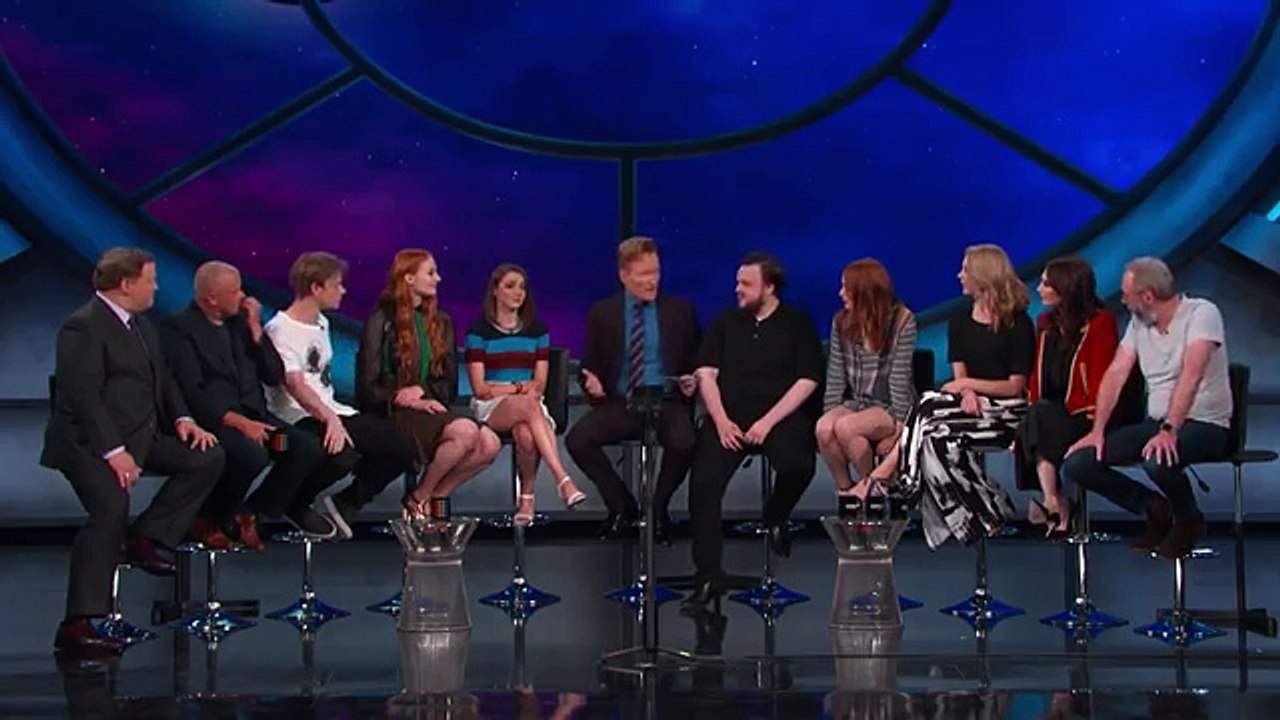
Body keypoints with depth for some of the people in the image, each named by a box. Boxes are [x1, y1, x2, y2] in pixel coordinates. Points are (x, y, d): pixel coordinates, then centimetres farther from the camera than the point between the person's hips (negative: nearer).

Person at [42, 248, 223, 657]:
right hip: (91, 443, -9)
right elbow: (84, 396, -21)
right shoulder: (83, 327, -14)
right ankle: (77, 625, -25)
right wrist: (113, 451, -27)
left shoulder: (140, 325, 16)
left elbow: (162, 378, 21)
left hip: (141, 437, 9)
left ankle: (146, 537, 3)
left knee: (208, 457, -1)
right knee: (111, 509, -29)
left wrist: (182, 418, 2)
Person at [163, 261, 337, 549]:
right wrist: (237, 421, -24)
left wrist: (255, 329, 1)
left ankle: (250, 514, 0)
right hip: (211, 420, -7)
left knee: (308, 447, -16)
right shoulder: (179, 330, -5)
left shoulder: (240, 321, 14)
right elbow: (191, 392, -16)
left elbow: (275, 376, 11)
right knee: (253, 454, -34)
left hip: (251, 414, 7)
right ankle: (211, 519, -7)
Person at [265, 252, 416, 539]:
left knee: (403, 448, -6)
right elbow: (294, 384, -25)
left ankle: (345, 503, 10)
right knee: (342, 456, -37)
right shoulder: (280, 329, -11)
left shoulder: (321, 323, 18)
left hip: (330, 411, 9)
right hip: (298, 418, -8)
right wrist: (329, 419, -38)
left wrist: (335, 416, 5)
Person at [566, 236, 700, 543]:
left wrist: (693, 381, -10)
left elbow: (696, 361, 13)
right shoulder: (602, 313, 8)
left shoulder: (680, 310, 8)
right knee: (577, 439, -26)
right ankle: (622, 506, -2)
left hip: (667, 403, -1)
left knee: (684, 442, -34)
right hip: (619, 404, 1)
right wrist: (593, 384, -10)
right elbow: (590, 366, 13)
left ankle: (658, 509, -4)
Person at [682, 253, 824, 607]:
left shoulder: (797, 323, 8)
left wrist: (768, 421, -13)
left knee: (798, 466, -32)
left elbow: (807, 381, -1)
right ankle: (708, 576, -15)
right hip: (729, 416, 2)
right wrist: (721, 420, -8)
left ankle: (775, 519, 3)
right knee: (703, 483, -22)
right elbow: (706, 374, 9)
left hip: (781, 415, -2)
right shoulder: (725, 323, 16)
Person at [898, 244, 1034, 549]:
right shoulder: (961, 324, 15)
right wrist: (966, 394, -15)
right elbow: (960, 377, 8)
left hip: (1005, 410, -5)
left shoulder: (1019, 324, -2)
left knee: (938, 434, -30)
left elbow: (1016, 386, -6)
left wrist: (970, 384, -12)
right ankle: (980, 513, -24)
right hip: (974, 406, 5)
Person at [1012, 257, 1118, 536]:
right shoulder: (1046, 322, 19)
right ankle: (1058, 504, -35)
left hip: (1081, 415, -5)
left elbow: (1101, 377, -10)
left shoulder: (1100, 322, -4)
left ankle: (1052, 503, -29)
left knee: (1041, 419, -33)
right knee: (1029, 427, -29)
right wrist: (1033, 409, -1)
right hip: (1049, 413, 5)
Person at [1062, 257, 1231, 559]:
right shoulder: (1138, 322, 7)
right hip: (1156, 422, 7)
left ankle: (1188, 520, -5)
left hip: (1205, 424, -7)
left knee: (1158, 461, -39)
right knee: (1077, 464, -10)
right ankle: (1154, 509, 10)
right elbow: (1116, 373, 1)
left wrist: (1170, 430, -38)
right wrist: (1098, 430, -10)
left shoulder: (1201, 313, -14)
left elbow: (1191, 375, -27)